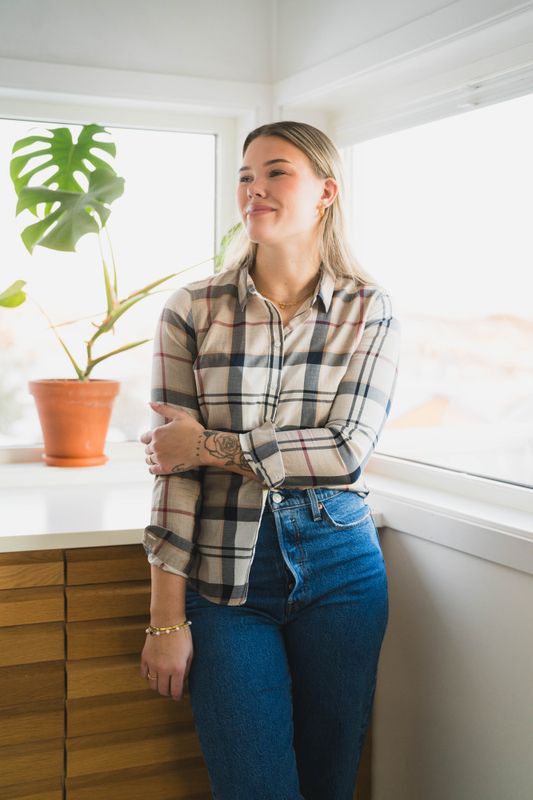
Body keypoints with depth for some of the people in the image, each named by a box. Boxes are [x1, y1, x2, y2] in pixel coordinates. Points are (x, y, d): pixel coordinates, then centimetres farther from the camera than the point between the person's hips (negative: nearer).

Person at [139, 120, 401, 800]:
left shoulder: (369, 310, 0)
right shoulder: (192, 310, -3)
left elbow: (348, 451, -11)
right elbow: (173, 469, -5)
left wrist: (211, 446, -12)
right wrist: (167, 618, -7)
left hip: (338, 571, 1)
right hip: (223, 574, -1)